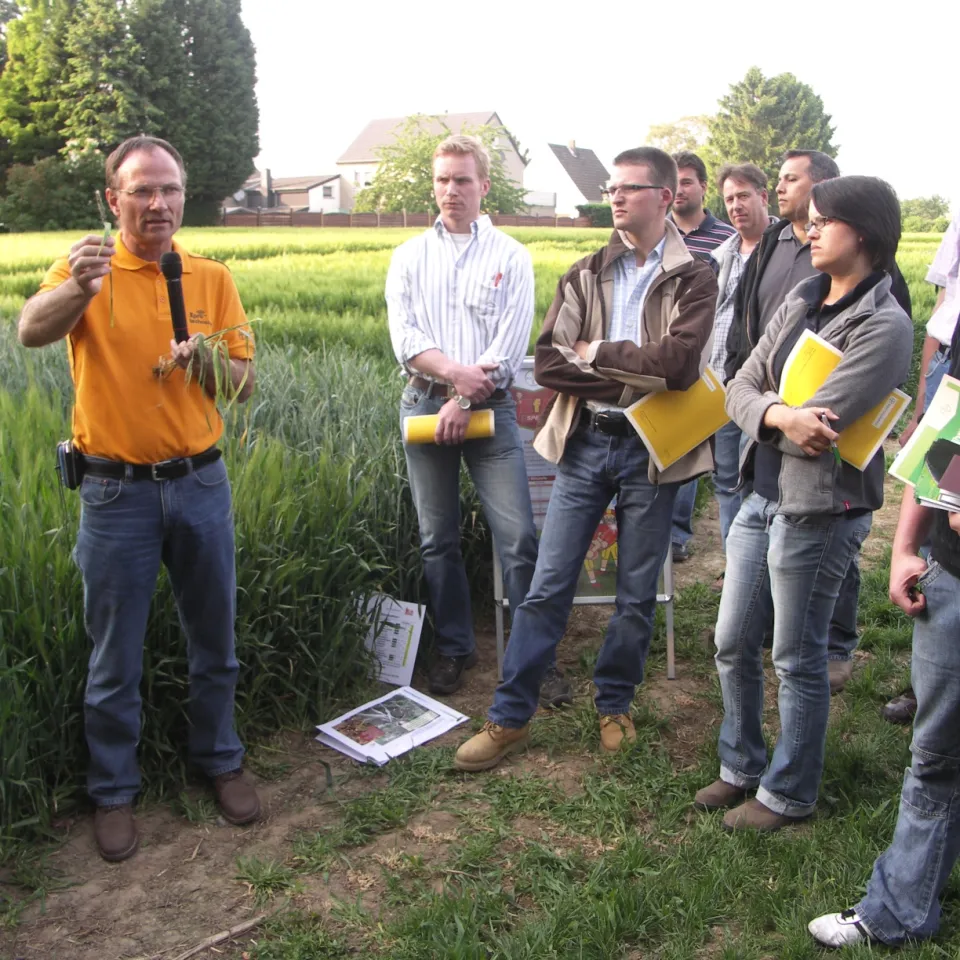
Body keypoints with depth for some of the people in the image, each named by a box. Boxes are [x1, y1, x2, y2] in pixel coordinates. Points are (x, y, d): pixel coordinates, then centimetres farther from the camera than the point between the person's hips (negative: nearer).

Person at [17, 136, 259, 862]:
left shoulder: (212, 278, 3)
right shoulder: (86, 271, -5)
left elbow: (245, 382, 2)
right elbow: (32, 331, -26)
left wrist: (206, 360, -19)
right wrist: (76, 289, -47)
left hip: (201, 483, 3)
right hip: (116, 492, -2)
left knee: (214, 639, 14)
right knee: (115, 657, 8)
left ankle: (221, 761, 35)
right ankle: (114, 790, 26)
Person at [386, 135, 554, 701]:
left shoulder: (510, 256, 4)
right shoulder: (410, 257, 11)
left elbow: (510, 345, -5)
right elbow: (404, 336, -1)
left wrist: (465, 401, -12)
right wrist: (455, 371, -16)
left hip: (490, 408, -2)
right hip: (424, 404, 3)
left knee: (519, 537, -6)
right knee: (438, 538, 8)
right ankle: (454, 648, 22)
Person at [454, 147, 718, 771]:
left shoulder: (693, 278, -2)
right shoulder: (586, 275, 7)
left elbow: (679, 365, -19)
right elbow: (548, 363, -4)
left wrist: (597, 352, -11)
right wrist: (632, 374, -13)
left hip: (652, 449, -2)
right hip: (585, 442, 2)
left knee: (637, 594, 10)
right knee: (548, 586, 3)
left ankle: (615, 706, 31)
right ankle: (511, 717, 14)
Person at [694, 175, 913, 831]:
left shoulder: (884, 325, -16)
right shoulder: (801, 299, 8)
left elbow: (814, 426, -23)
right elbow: (740, 387, 2)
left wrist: (763, 405, -6)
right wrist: (783, 414, -17)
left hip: (819, 510, -7)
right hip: (764, 494, 8)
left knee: (798, 660, 8)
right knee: (733, 645, 16)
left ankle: (789, 795, 28)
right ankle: (742, 767, 37)